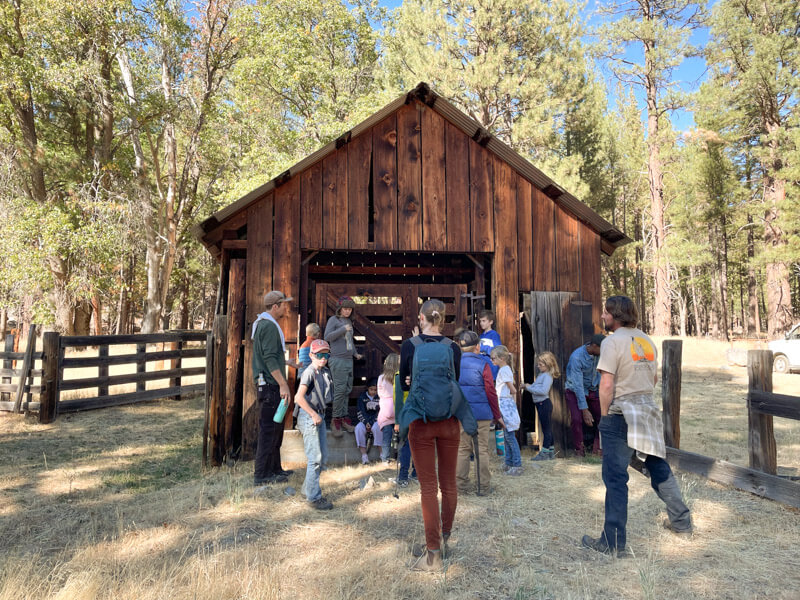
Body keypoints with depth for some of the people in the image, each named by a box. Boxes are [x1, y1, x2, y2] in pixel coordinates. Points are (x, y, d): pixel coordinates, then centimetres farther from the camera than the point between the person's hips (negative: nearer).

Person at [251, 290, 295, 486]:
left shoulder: (262, 323, 18)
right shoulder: (269, 326, -16)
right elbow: (270, 359, -22)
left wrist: (292, 363, 31)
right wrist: (283, 384, -23)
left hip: (269, 386, 11)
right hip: (270, 386, -11)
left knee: (275, 428, 16)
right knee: (268, 430, -5)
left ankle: (274, 469, 26)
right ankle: (262, 475, 2)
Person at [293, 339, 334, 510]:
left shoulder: (326, 372, 10)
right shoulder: (309, 372, -14)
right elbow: (299, 397, -24)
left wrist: (320, 415, 15)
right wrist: (314, 414, -19)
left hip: (319, 415, 9)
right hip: (308, 416, -9)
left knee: (323, 457, 14)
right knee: (315, 458, -7)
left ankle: (307, 489, 29)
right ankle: (314, 497, 2)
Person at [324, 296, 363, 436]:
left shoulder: (349, 321, 19)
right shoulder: (333, 320, -1)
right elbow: (327, 337, -11)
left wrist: (355, 353, 22)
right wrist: (343, 329, -17)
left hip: (349, 360, 7)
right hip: (338, 360, -7)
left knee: (347, 390, 5)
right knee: (340, 389, -11)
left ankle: (344, 417, 11)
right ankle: (336, 420, -4)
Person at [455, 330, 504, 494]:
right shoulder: (483, 364, -6)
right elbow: (491, 392, -5)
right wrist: (497, 415, 4)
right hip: (482, 413, -2)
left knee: (463, 449, 10)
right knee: (482, 449, 7)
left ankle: (462, 485, 15)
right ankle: (484, 485, 13)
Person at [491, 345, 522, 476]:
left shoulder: (504, 370, -15)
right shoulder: (505, 369, 14)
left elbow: (513, 390, -16)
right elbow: (513, 390, 16)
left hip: (506, 405, -10)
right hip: (505, 405, 10)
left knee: (510, 436, -5)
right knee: (507, 436, 14)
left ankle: (517, 466, 0)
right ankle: (509, 464, 21)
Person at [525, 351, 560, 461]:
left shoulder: (547, 376, -16)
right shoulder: (541, 374, 14)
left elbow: (544, 391, -27)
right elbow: (537, 387, 16)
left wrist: (530, 388, -21)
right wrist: (529, 386, -1)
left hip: (544, 403, -10)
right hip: (540, 404, 10)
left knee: (546, 428, -2)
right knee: (547, 428, 15)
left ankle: (544, 453, 4)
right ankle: (551, 451, 24)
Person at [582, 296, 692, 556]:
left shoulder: (612, 341, -13)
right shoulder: (647, 340, 11)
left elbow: (607, 385, -18)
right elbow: (654, 379, 19)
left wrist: (604, 416, -8)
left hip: (621, 414, -8)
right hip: (648, 411, 8)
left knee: (615, 478, -3)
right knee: (659, 468, 22)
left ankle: (613, 542, 3)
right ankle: (681, 521, 37)